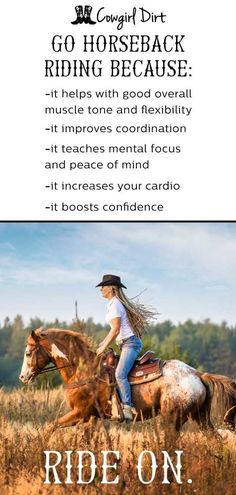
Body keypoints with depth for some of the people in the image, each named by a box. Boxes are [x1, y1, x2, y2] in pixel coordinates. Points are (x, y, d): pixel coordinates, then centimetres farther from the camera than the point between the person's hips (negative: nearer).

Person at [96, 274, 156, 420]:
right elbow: (115, 329, 24)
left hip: (130, 343, -11)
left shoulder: (115, 305, -13)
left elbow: (115, 330, -17)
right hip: (126, 344, 11)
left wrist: (104, 347, -10)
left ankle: (127, 407, -29)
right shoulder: (114, 304, 18)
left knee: (120, 374, -23)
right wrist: (103, 342, 18)